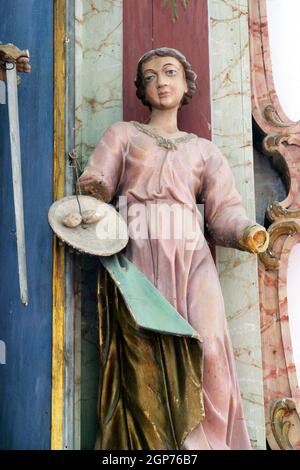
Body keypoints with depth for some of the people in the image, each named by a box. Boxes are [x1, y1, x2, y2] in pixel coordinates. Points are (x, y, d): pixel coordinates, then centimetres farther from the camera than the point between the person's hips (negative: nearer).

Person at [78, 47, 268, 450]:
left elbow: (224, 209, 9)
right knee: (146, 350, -13)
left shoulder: (205, 151, 21)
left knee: (208, 347, -17)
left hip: (191, 255, 2)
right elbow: (97, 185, 6)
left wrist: (247, 233, -12)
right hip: (139, 252, -1)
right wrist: (96, 189, -18)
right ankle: (155, 440, -2)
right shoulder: (122, 134, 18)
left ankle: (208, 440, -5)